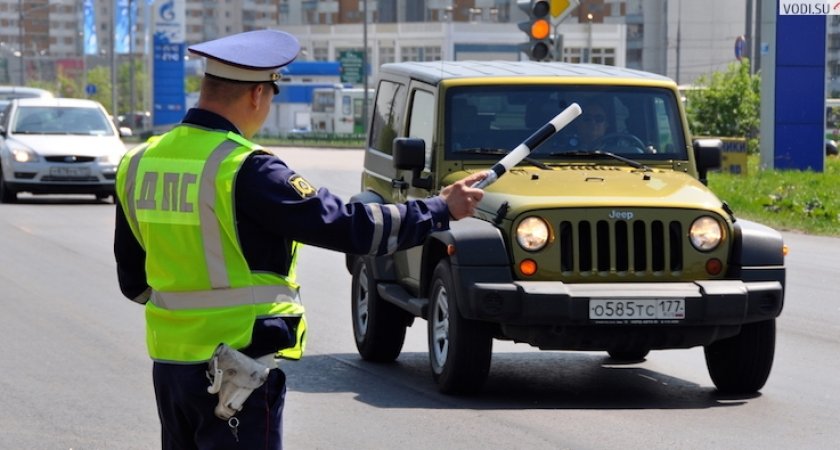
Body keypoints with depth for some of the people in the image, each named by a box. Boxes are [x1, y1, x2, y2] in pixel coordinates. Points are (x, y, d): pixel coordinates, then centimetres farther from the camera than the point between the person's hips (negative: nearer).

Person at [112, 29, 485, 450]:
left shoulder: (138, 165, 6)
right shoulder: (246, 172, -18)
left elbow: (133, 281, 14)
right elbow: (345, 225, -17)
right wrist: (442, 208, -7)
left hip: (168, 361, 8)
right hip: (237, 371, -8)